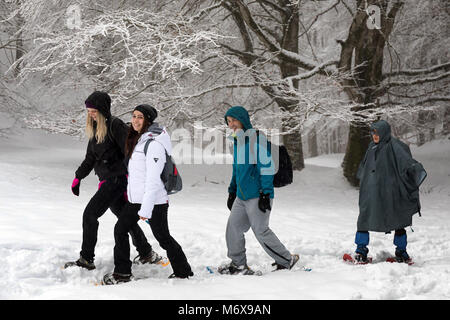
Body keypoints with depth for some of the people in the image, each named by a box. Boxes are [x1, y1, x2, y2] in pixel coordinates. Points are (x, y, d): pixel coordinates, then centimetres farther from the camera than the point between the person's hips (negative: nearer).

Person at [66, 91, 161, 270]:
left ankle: (86, 259, -8)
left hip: (117, 178, -9)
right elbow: (90, 158, 23)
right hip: (107, 180, 9)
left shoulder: (115, 126, -12)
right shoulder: (95, 128, 15)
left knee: (90, 214, -12)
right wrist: (78, 177, 18)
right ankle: (147, 254, 24)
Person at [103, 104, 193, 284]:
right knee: (120, 230, 11)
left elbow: (153, 179, -23)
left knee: (163, 238, 2)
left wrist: (146, 208, -24)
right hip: (135, 199, 9)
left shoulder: (154, 143, -19)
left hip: (154, 201, -9)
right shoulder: (137, 138, 10)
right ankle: (122, 273, 21)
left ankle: (183, 273, 18)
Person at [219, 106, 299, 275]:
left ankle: (287, 261, 10)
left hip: (257, 196, -8)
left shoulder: (257, 139, -13)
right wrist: (232, 191, 27)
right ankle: (239, 265, 14)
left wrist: (265, 193, -19)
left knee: (261, 232, -4)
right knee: (233, 227, 3)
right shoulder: (237, 141, 15)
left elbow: (266, 167, -16)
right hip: (241, 196, 8)